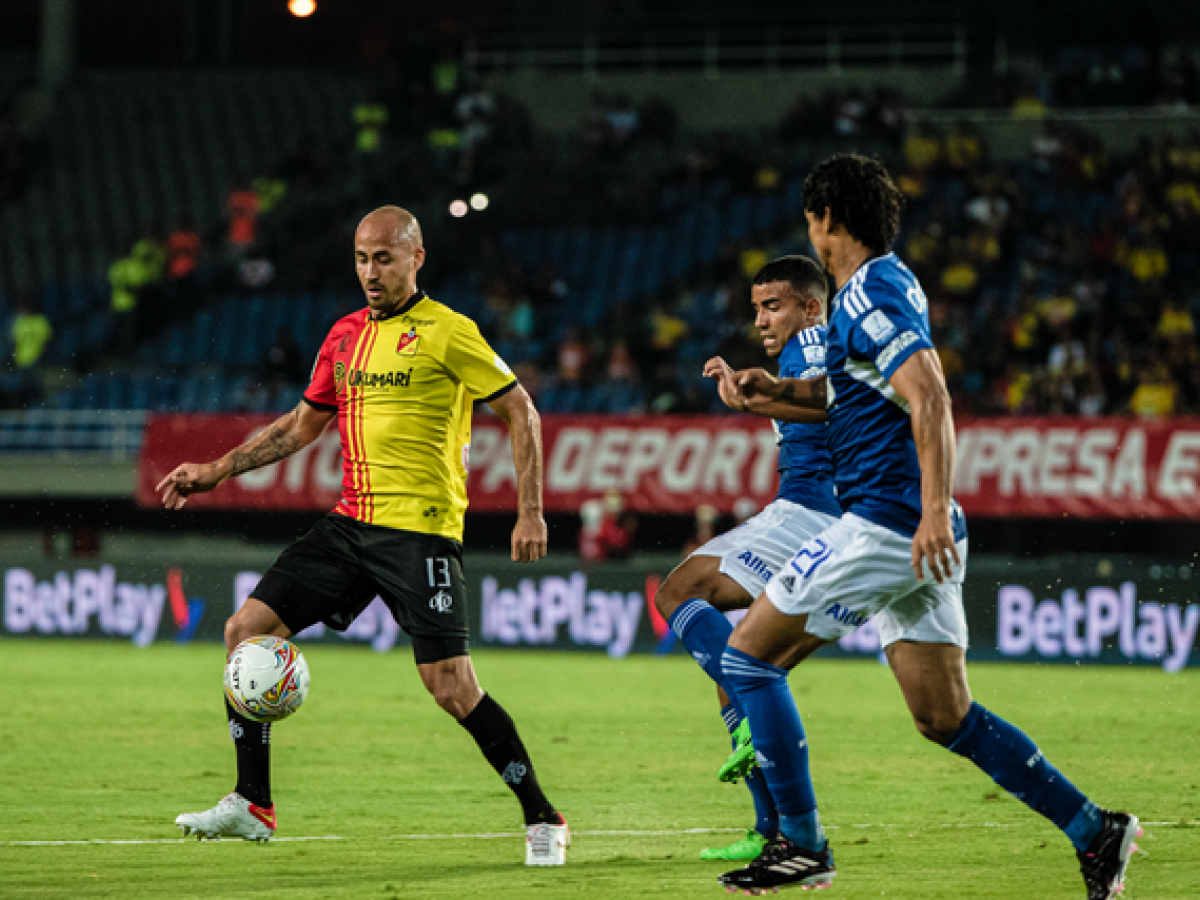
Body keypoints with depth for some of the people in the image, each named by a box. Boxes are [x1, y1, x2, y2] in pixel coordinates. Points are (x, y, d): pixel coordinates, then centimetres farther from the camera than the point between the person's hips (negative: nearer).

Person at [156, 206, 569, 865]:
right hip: (350, 522, 7)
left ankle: (542, 821, 2)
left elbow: (520, 411, -3)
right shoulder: (345, 335, 14)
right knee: (247, 628, -3)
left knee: (451, 687, -13)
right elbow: (302, 425, 25)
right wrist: (216, 471, 20)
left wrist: (530, 513, -10)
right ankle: (252, 806, 4)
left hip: (421, 528, -7)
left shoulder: (445, 332, -5)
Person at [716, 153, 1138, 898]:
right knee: (946, 718, 9)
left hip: (886, 525, -9)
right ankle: (1094, 830, 5)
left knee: (750, 655, -2)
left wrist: (935, 512, -30)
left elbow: (930, 399, -23)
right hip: (911, 535, 9)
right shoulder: (891, 284, 18)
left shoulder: (872, 294, -12)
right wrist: (782, 390, 22)